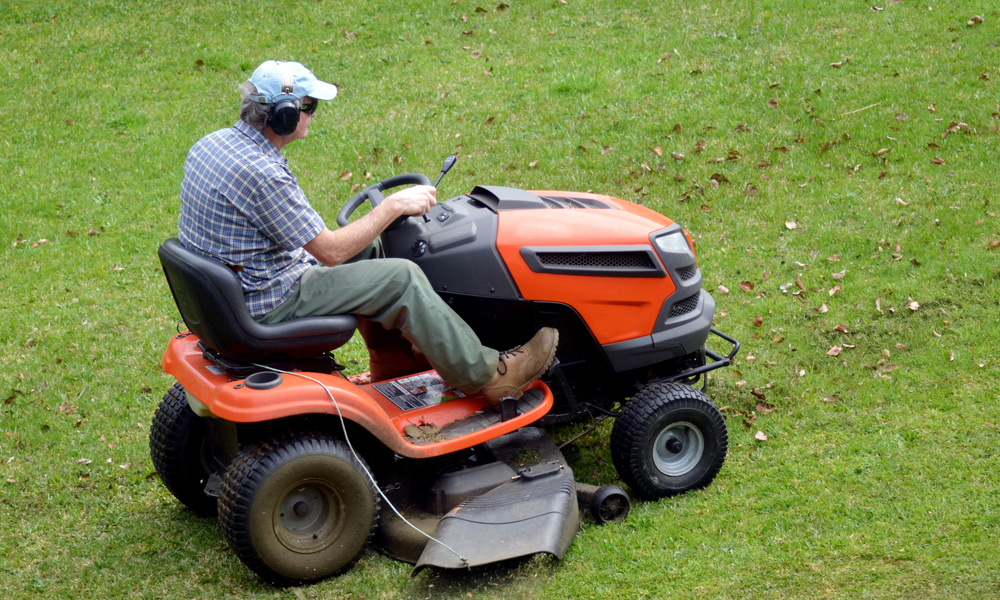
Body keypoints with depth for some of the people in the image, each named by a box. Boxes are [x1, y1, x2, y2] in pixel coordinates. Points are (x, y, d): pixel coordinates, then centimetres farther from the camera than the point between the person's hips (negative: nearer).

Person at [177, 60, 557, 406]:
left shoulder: (210, 144, 2)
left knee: (368, 249, 21)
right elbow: (331, 252, -22)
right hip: (266, 306, -10)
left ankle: (395, 359, 30)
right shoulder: (261, 173, -28)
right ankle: (484, 375, 0)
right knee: (400, 278, -9)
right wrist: (395, 206, -12)